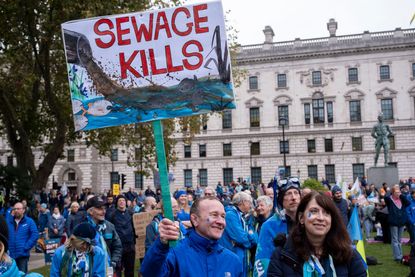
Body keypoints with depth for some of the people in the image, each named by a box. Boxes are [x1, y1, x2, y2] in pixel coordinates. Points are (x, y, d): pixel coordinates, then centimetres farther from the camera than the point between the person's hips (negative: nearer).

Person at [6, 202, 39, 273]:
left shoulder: (29, 221, 0)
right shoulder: (8, 221, 9)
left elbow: (35, 235, -8)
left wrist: (26, 247, -12)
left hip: (22, 254, -3)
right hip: (10, 254, 3)